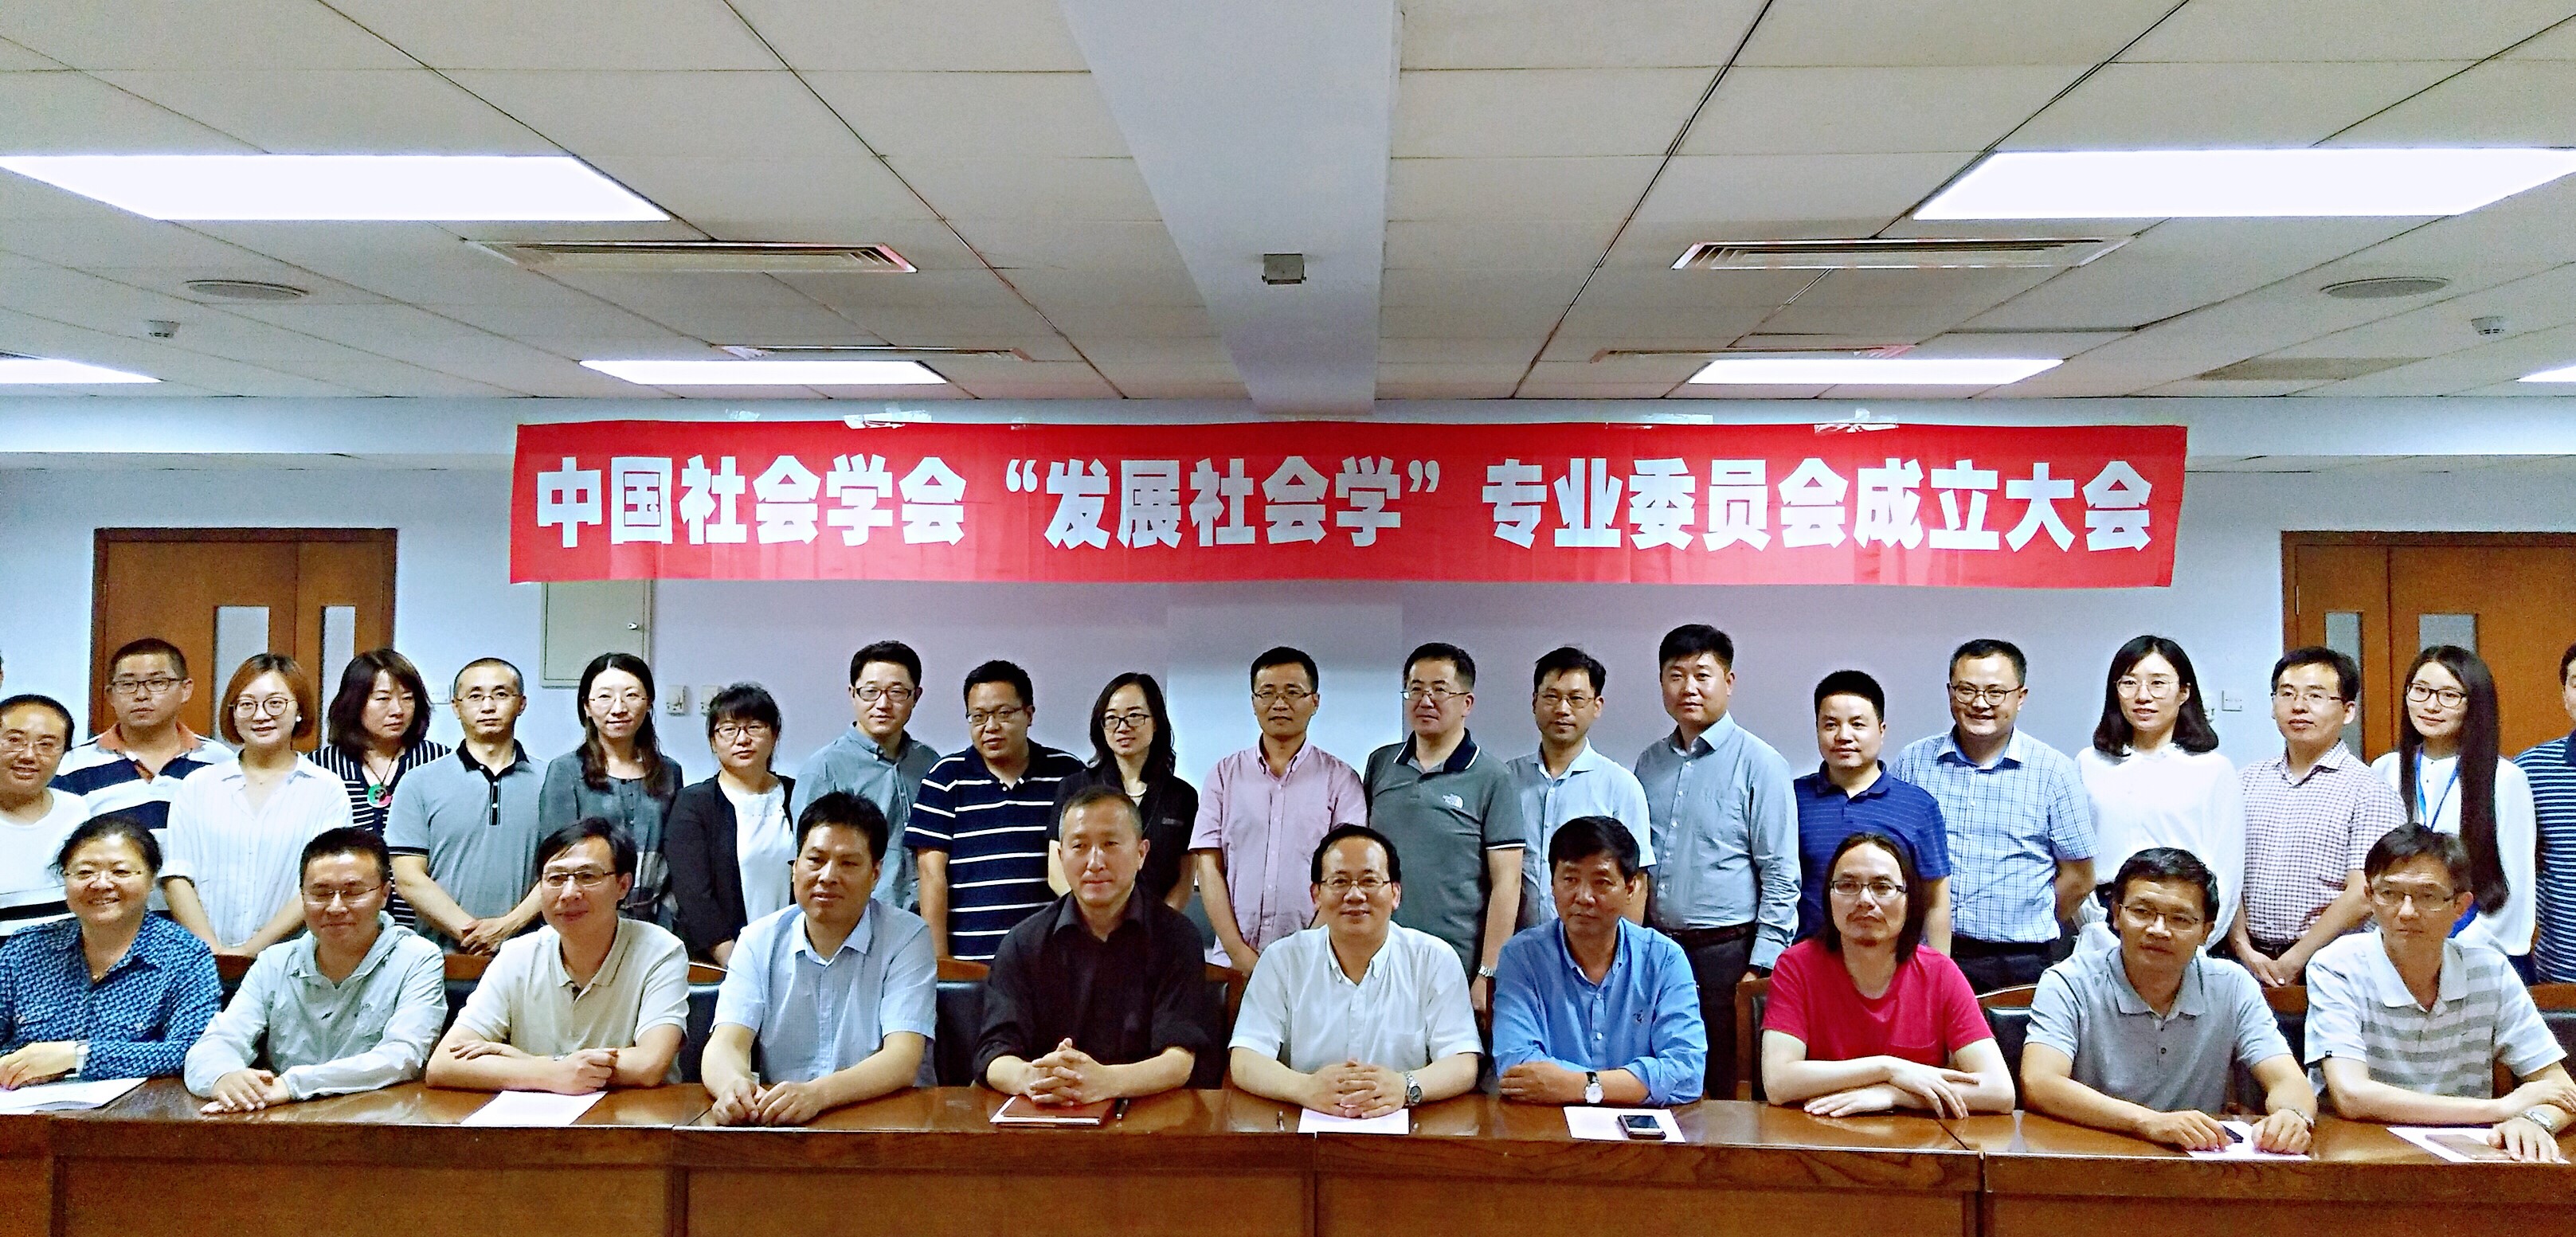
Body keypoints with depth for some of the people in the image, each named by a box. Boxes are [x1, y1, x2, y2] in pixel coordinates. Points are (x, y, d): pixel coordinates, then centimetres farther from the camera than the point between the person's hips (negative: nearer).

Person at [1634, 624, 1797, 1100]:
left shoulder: (1760, 764, -4)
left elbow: (1781, 877, -7)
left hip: (1725, 952, -5)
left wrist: (1762, 967, -12)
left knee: (1727, 1092, 2)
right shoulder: (1650, 762, 12)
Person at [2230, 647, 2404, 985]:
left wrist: (2291, 964, -13)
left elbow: (2362, 897, -10)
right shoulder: (2249, 780, 8)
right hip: (2248, 960, 3)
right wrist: (2244, 950, -7)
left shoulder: (2367, 790, -3)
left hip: (2326, 966, -3)